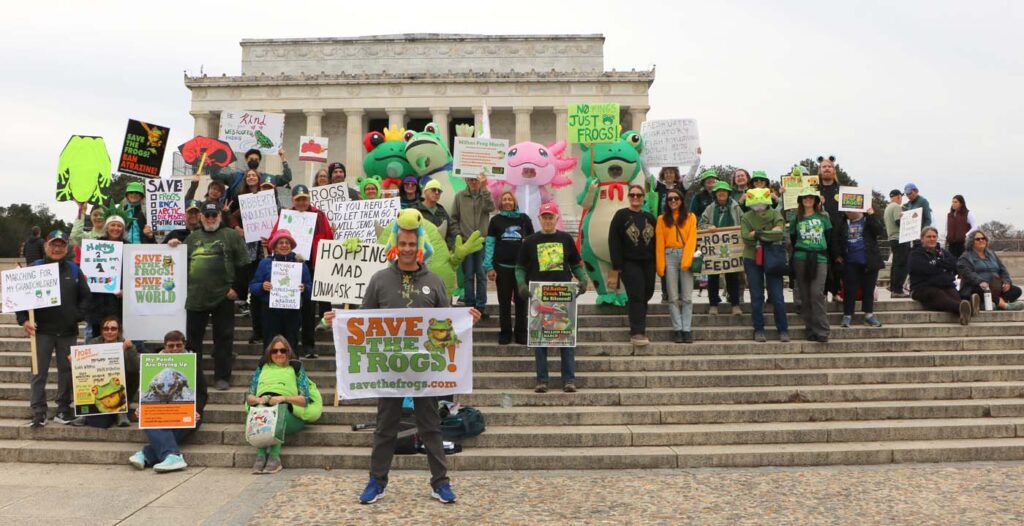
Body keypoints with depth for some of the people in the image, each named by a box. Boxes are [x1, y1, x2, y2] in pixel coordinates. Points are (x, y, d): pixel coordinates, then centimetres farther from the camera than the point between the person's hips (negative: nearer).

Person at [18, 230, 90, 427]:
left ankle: (63, 409, 17)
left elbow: (85, 296, 9)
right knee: (39, 372, 0)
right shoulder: (34, 268, 1)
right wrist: (23, 320, -11)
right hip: (42, 330, -2)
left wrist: (78, 316, -4)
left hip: (68, 331, 2)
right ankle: (38, 411, 5)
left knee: (66, 371, 8)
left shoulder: (74, 270, 8)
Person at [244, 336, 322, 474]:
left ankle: (275, 457, -43)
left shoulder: (296, 368, 18)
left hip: (288, 410, -2)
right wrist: (257, 400, -7)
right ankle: (260, 455, -41)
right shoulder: (262, 367, 25)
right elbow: (249, 396, 17)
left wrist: (284, 398, -12)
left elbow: (305, 398, 5)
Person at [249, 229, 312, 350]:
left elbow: (310, 288, 8)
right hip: (270, 312, -1)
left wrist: (304, 289, -13)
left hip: (293, 312, 1)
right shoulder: (265, 263, 7)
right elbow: (252, 286, 5)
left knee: (291, 345, 5)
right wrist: (262, 287, -16)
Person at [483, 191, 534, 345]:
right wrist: (489, 267, -4)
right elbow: (489, 244, 2)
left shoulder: (524, 218, 3)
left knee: (521, 301, 6)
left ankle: (521, 333, 15)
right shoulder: (496, 220, 3)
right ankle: (505, 333, 15)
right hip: (502, 267, 0)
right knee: (504, 302, 6)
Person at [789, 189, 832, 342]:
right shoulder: (796, 219, 10)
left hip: (820, 259, -1)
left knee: (817, 294, -14)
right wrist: (798, 253, 1)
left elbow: (829, 238, 10)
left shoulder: (823, 217, 9)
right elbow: (793, 240, 12)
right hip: (801, 260, 1)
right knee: (805, 296, 2)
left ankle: (822, 331, -11)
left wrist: (831, 257, 6)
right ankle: (810, 330, 10)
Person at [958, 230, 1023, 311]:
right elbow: (967, 273, -14)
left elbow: (1002, 269, 18)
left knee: (1017, 290, -15)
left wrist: (1007, 281, -3)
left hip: (996, 288, 6)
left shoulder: (991, 253, 23)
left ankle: (994, 303, -40)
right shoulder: (966, 257, 3)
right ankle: (1003, 304, -51)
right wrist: (980, 282, -32)